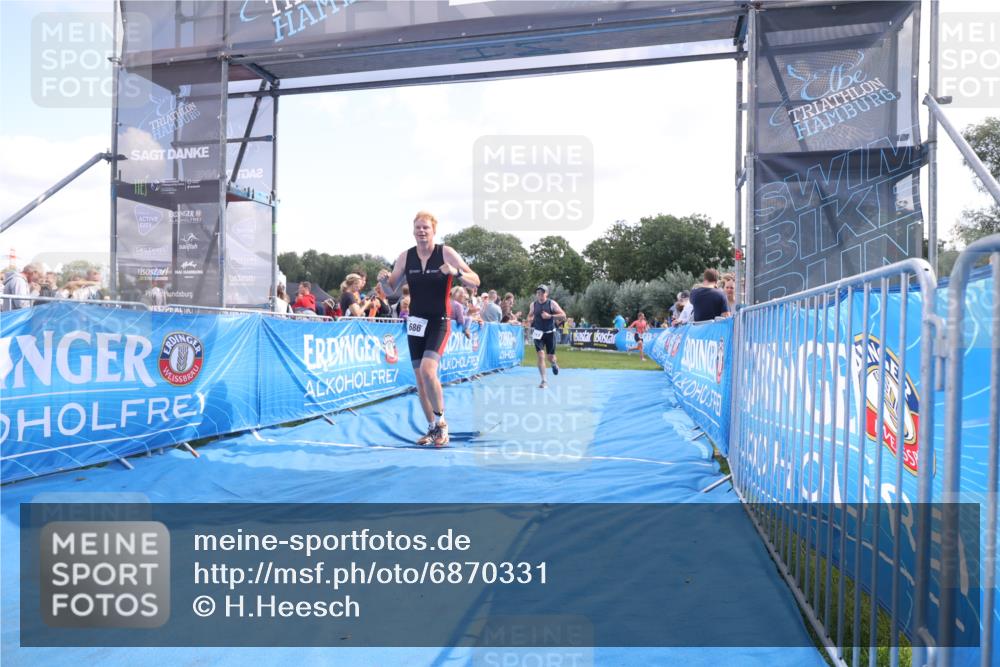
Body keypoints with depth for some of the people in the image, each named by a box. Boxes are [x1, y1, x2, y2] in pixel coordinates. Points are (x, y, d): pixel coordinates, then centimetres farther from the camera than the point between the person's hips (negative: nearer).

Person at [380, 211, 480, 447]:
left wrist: (456, 272, -29)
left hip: (439, 321, -4)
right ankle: (432, 428, 23)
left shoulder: (446, 252, -9)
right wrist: (384, 279, -15)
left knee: (428, 370, -23)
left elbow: (475, 281, -10)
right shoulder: (405, 256, 1)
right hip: (415, 322, 5)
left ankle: (441, 422, -3)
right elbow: (391, 289, 7)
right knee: (419, 377, 7)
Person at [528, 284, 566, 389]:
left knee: (551, 357, 6)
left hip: (550, 333, -1)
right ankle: (544, 381, -5)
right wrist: (530, 319, -4)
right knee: (540, 356, -11)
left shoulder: (552, 303, -7)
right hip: (538, 333, 1)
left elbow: (563, 315, -12)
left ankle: (554, 364, 46)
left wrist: (550, 316, -22)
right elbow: (529, 316, 20)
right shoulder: (533, 304, 2)